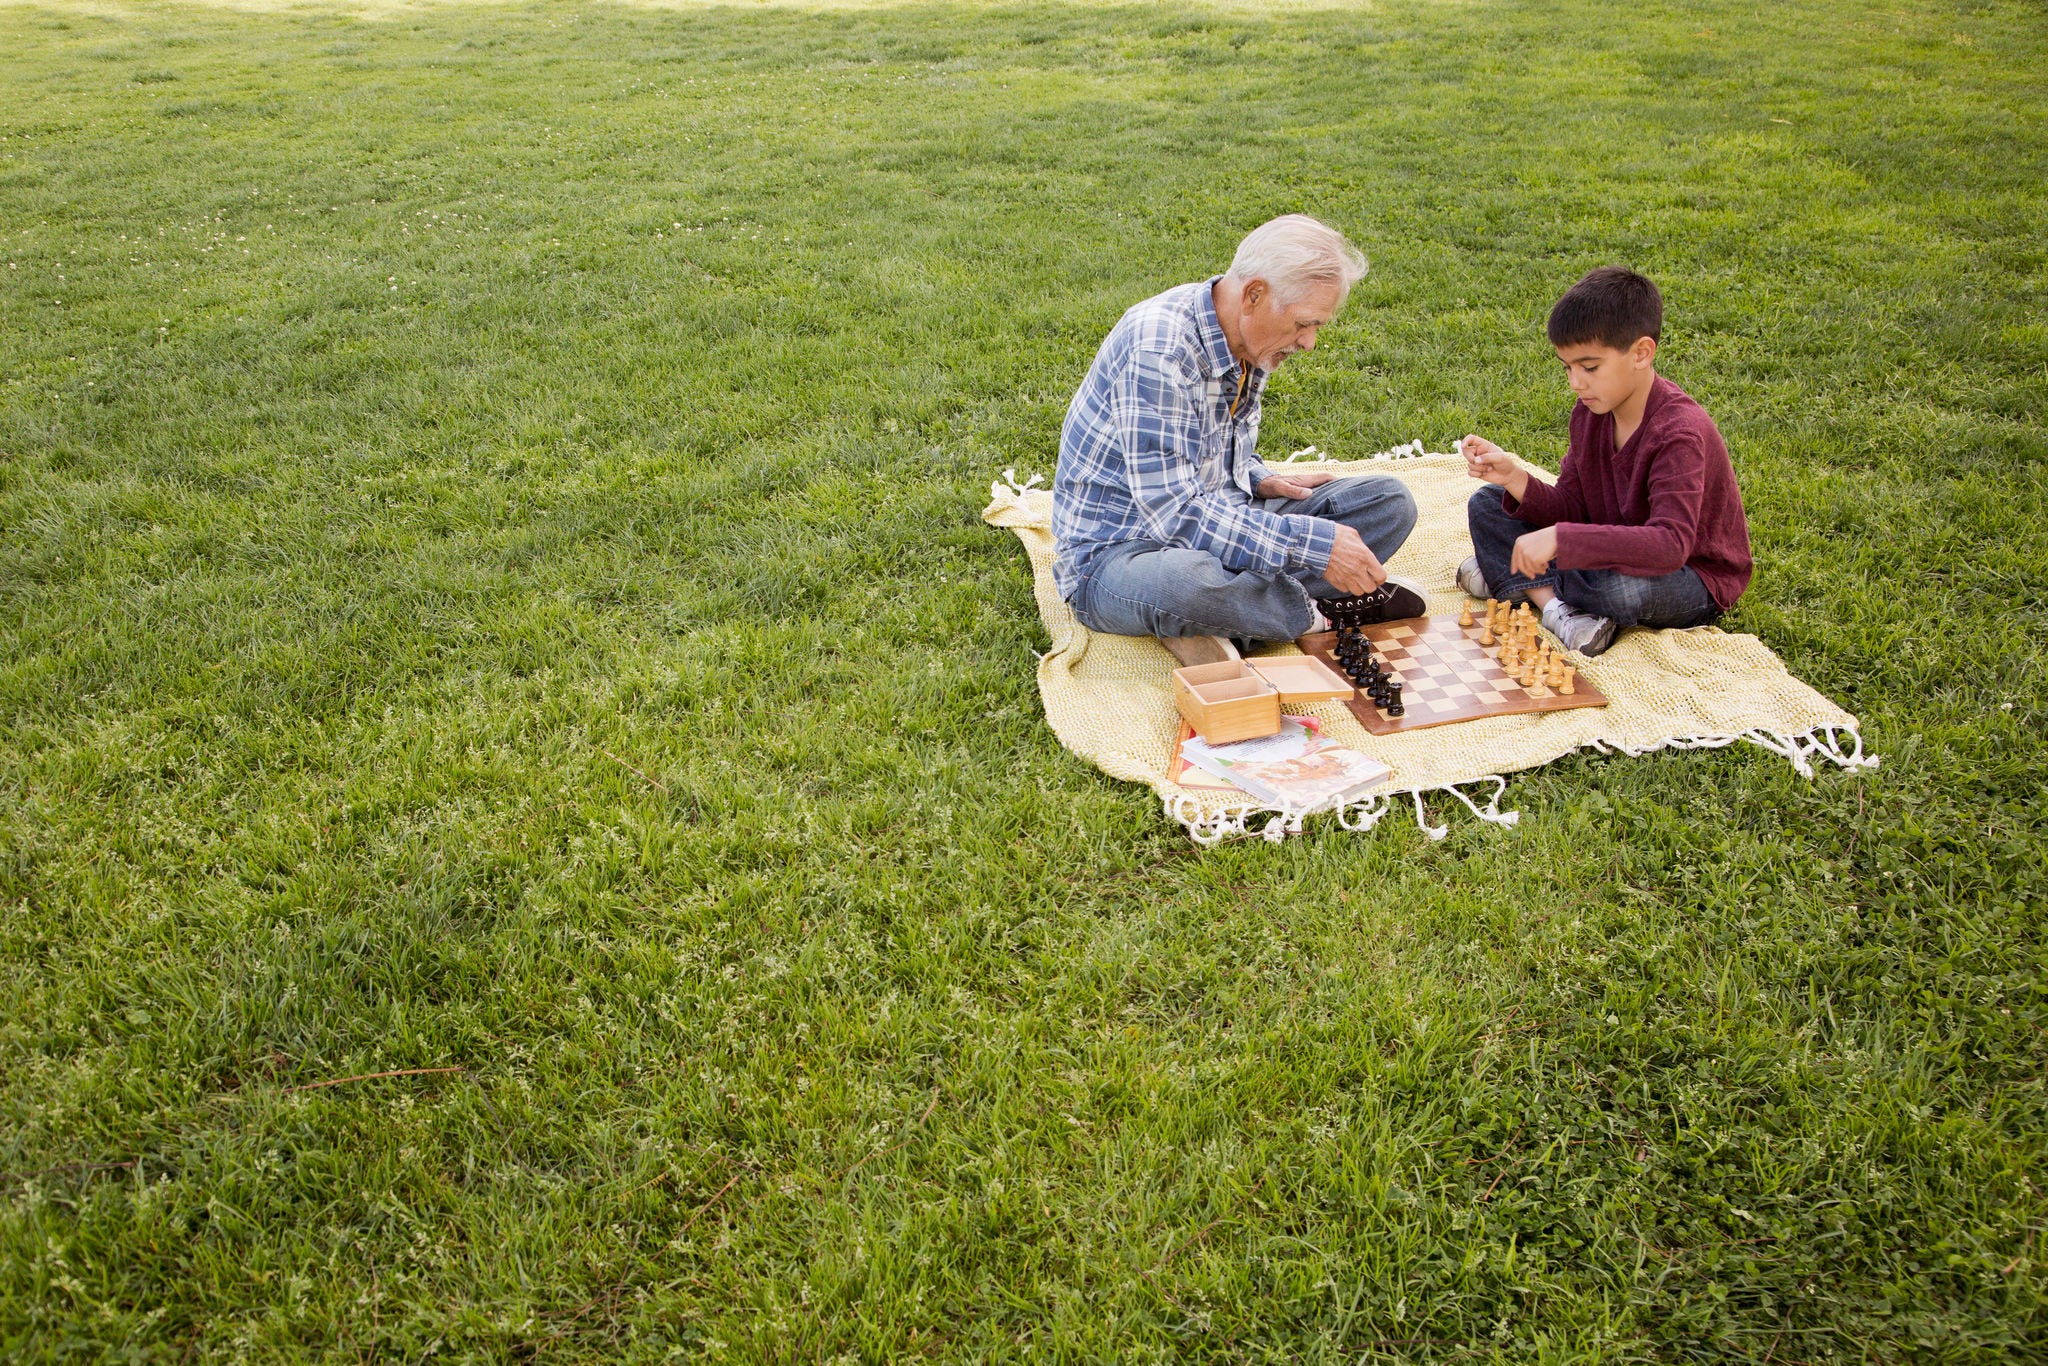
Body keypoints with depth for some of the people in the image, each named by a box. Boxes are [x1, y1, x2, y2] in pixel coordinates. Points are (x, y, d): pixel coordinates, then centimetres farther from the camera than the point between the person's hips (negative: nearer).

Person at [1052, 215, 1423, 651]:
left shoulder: (1248, 341, 2)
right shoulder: (1157, 346, -26)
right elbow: (1173, 513, -31)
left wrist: (1257, 480, -1)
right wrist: (1312, 544, -30)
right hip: (1113, 553, -8)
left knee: (1391, 501, 0)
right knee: (1185, 580, -44)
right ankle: (1311, 615, -13)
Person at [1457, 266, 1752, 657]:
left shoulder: (1679, 432, -29)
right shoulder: (1590, 412, -5)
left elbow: (1671, 543, -41)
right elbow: (1572, 508, -4)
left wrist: (1561, 538, -47)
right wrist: (1515, 478, -23)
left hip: (1695, 579, -7)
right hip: (1617, 549, 8)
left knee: (1621, 586, -42)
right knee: (1487, 504, 0)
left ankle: (1514, 580, -12)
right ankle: (1553, 603, -20)